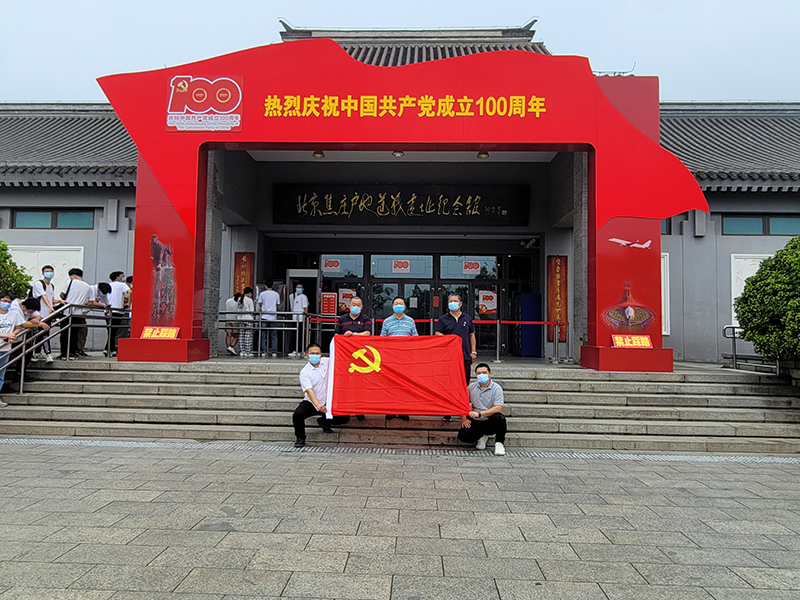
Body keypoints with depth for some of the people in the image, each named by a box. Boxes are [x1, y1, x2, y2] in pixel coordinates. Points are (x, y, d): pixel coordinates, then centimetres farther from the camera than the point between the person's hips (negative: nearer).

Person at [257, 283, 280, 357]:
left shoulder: (262, 294, -1)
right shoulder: (276, 294, 4)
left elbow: (260, 304, 6)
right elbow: (277, 305, 11)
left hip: (264, 316, -1)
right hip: (273, 317, 1)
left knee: (263, 335, 4)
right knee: (273, 335, 6)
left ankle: (263, 351, 2)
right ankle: (274, 351, 4)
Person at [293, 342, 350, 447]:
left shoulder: (327, 362, 0)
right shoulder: (304, 372, -12)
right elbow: (309, 390, -25)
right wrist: (317, 405, -41)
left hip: (327, 403, 3)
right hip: (311, 402, -3)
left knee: (344, 418, -12)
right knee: (297, 414, -30)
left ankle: (324, 422, 19)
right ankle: (300, 438, -2)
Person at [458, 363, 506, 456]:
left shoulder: (496, 388, -8)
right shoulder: (471, 387, 4)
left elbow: (498, 408, -21)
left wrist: (479, 414, -30)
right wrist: (464, 419, -3)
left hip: (490, 422, -3)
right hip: (475, 422, 3)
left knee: (498, 417, -37)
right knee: (462, 436, -24)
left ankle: (499, 442, -8)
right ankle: (482, 435, 10)